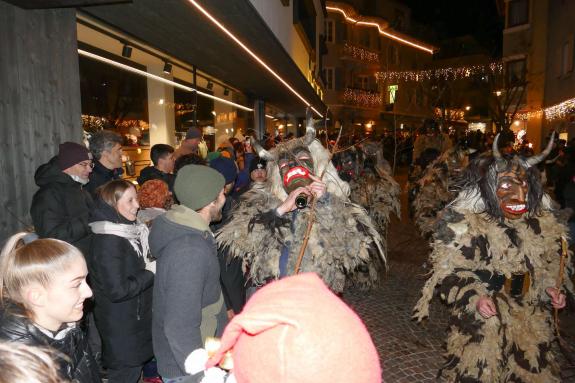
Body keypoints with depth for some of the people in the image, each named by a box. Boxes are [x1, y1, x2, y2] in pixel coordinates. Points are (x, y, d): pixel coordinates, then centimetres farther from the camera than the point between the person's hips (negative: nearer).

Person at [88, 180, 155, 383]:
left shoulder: (127, 231, 3)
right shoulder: (108, 241, -24)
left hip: (133, 319, 8)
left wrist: (151, 269, 0)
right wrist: (151, 274, -15)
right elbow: (118, 290, -25)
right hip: (120, 326, -8)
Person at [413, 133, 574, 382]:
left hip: (529, 320, 6)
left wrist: (550, 287, -3)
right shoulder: (466, 224, -19)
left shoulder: (541, 223, 0)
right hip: (482, 323, -5)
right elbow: (450, 272, -16)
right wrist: (475, 298, -29)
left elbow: (548, 264, 15)